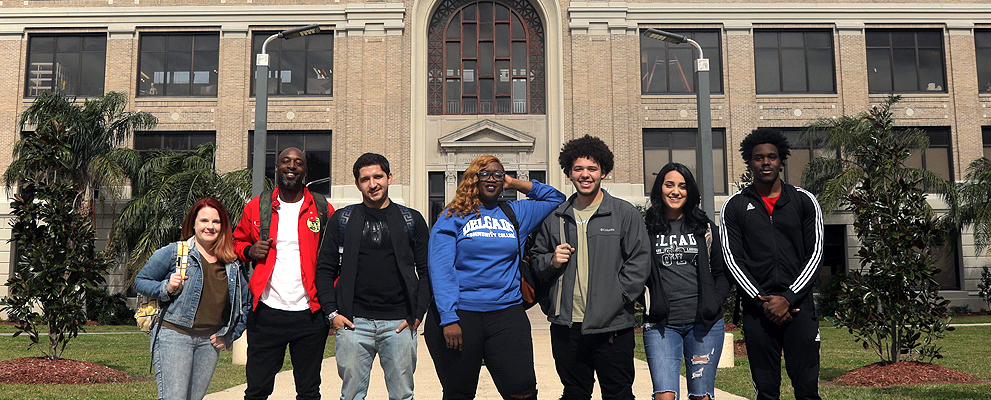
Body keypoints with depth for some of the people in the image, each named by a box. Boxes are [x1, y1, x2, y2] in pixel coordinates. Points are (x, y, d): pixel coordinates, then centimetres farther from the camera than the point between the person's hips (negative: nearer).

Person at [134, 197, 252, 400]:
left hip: (210, 342, 4)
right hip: (174, 336, -4)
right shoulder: (173, 252, 1)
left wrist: (229, 336, 10)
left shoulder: (233, 264, 10)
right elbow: (140, 281, 7)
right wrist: (166, 288, -11)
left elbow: (245, 304, 19)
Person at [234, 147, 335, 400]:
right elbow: (237, 243, 20)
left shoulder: (322, 210, 4)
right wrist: (249, 251, -4)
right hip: (267, 312, 1)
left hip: (310, 315, 0)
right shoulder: (256, 207, 8)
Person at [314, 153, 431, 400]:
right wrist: (332, 312, -2)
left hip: (399, 323, 0)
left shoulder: (411, 220, 9)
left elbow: (426, 271, 8)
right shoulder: (342, 219, 9)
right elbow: (325, 269, 9)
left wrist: (418, 313, -2)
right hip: (353, 323, 0)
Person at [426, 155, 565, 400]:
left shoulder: (516, 214, 14)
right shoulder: (453, 217, 3)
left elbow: (555, 198, 28)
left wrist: (515, 184, 18)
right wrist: (448, 319, -15)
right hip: (459, 314, -2)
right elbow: (440, 269, -6)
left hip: (506, 314, 3)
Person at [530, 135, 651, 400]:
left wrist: (614, 301, -12)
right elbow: (536, 261, 20)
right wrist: (551, 262, -3)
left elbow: (639, 262, -4)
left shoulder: (625, 214, 2)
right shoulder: (555, 217, 12)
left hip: (612, 327, -3)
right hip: (566, 326, 3)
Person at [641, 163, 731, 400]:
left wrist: (714, 304, 1)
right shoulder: (645, 228, 5)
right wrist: (643, 302, -5)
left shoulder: (705, 228, 12)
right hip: (660, 324, -2)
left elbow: (722, 272, 14)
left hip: (704, 323, 2)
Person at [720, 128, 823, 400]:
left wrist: (788, 298, -8)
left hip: (798, 305, 0)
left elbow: (815, 254, 3)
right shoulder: (735, 206, 7)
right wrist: (762, 301, -8)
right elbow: (732, 258, 2)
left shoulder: (804, 202, 8)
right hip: (757, 310, 0)